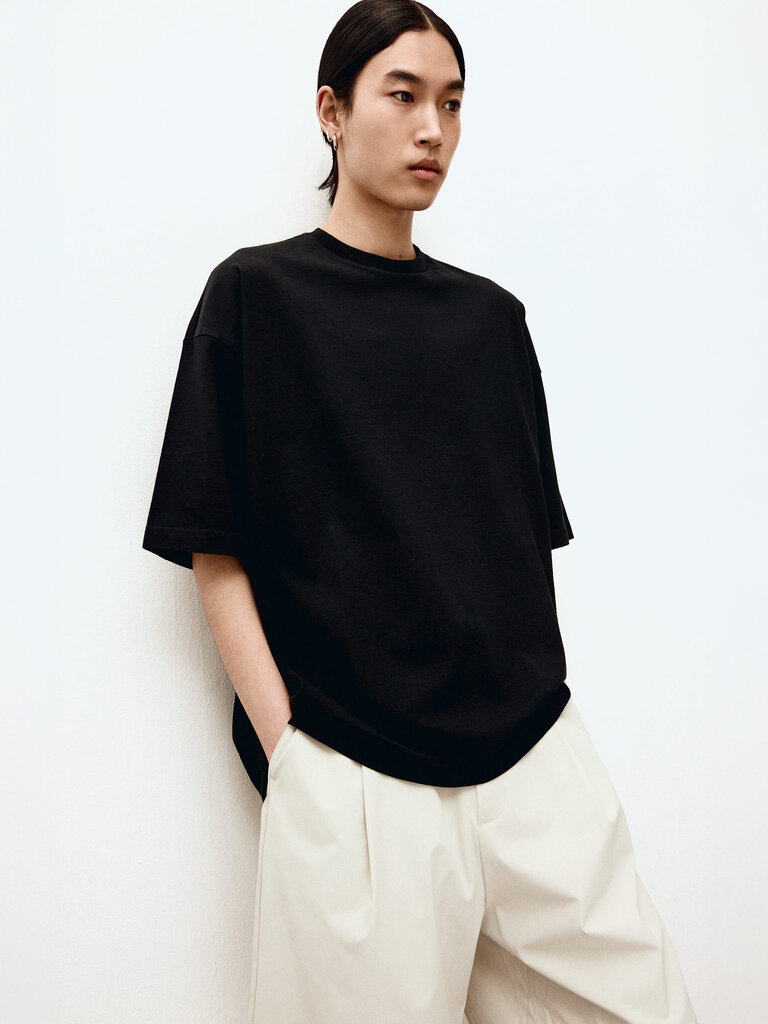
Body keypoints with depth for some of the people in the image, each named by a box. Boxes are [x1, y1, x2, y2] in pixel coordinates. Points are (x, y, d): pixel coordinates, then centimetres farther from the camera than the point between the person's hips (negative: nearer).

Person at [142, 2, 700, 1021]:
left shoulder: (492, 316, 13)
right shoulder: (256, 295, 0)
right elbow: (217, 555, -3)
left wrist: (539, 713, 8)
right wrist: (289, 752, -10)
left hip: (534, 752, 5)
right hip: (355, 782, -4)